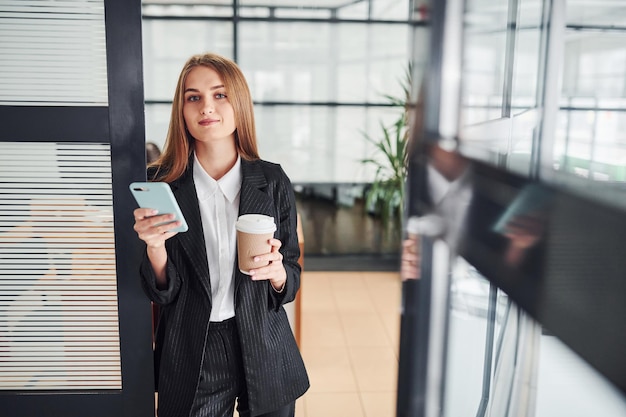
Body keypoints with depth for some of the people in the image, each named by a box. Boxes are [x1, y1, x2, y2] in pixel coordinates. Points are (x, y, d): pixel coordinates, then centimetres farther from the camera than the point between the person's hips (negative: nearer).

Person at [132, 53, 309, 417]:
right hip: (190, 358, 0)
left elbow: (290, 283, 1)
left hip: (263, 350, 1)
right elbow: (163, 293, -5)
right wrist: (155, 247, -23)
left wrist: (277, 272, -21)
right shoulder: (160, 184, -8)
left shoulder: (273, 181, -6)